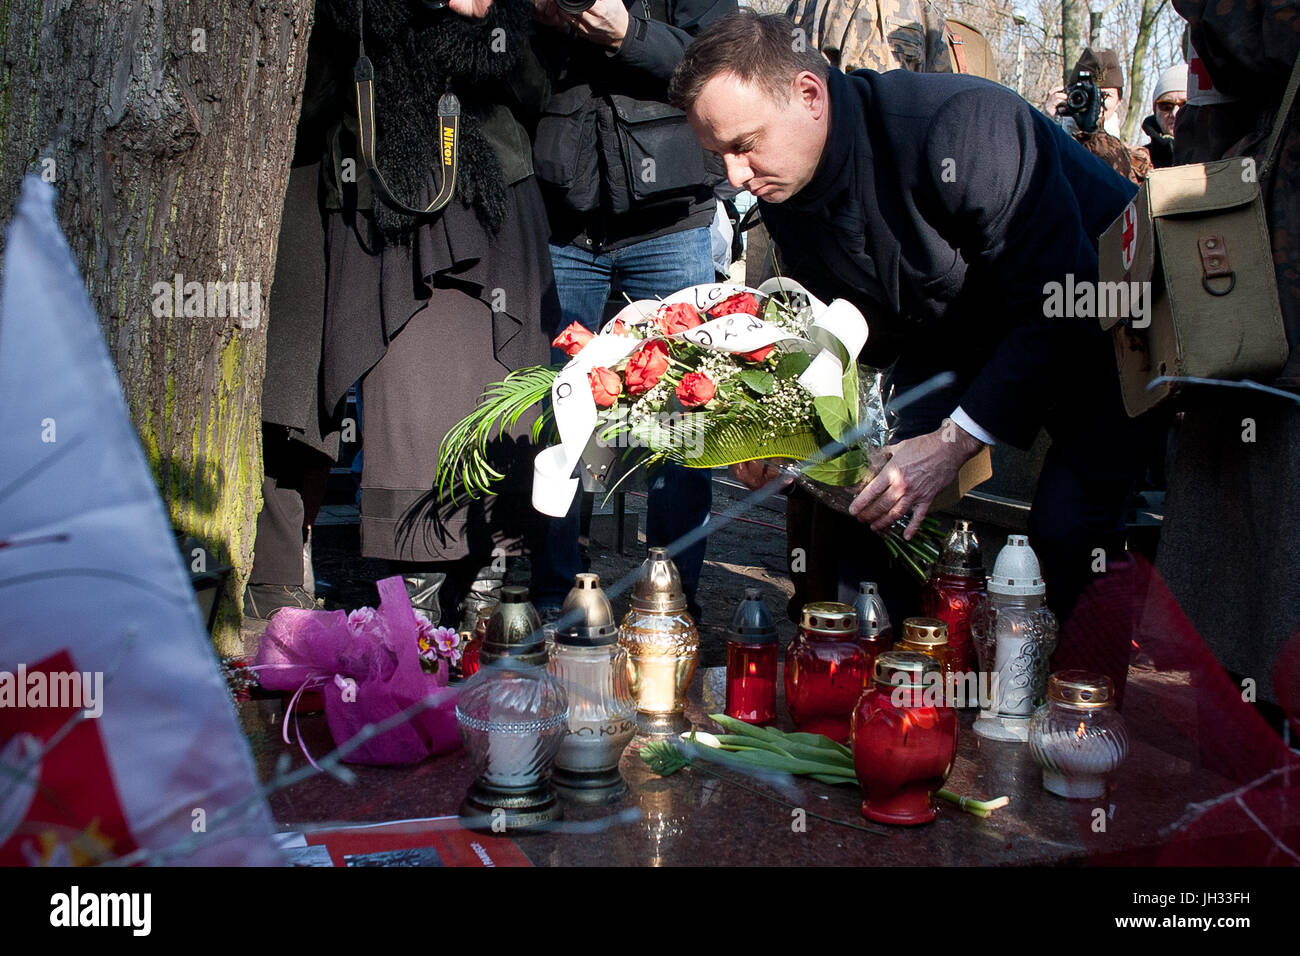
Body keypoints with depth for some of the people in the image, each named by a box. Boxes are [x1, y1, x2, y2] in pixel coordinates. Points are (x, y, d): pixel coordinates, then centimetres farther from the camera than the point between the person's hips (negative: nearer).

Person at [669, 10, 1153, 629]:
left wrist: (953, 442, -35)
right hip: (955, 340, 6)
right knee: (873, 506, -8)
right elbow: (858, 336, 2)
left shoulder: (961, 124, -34)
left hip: (1098, 327, -6)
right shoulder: (785, 196, -9)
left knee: (1068, 529, -24)